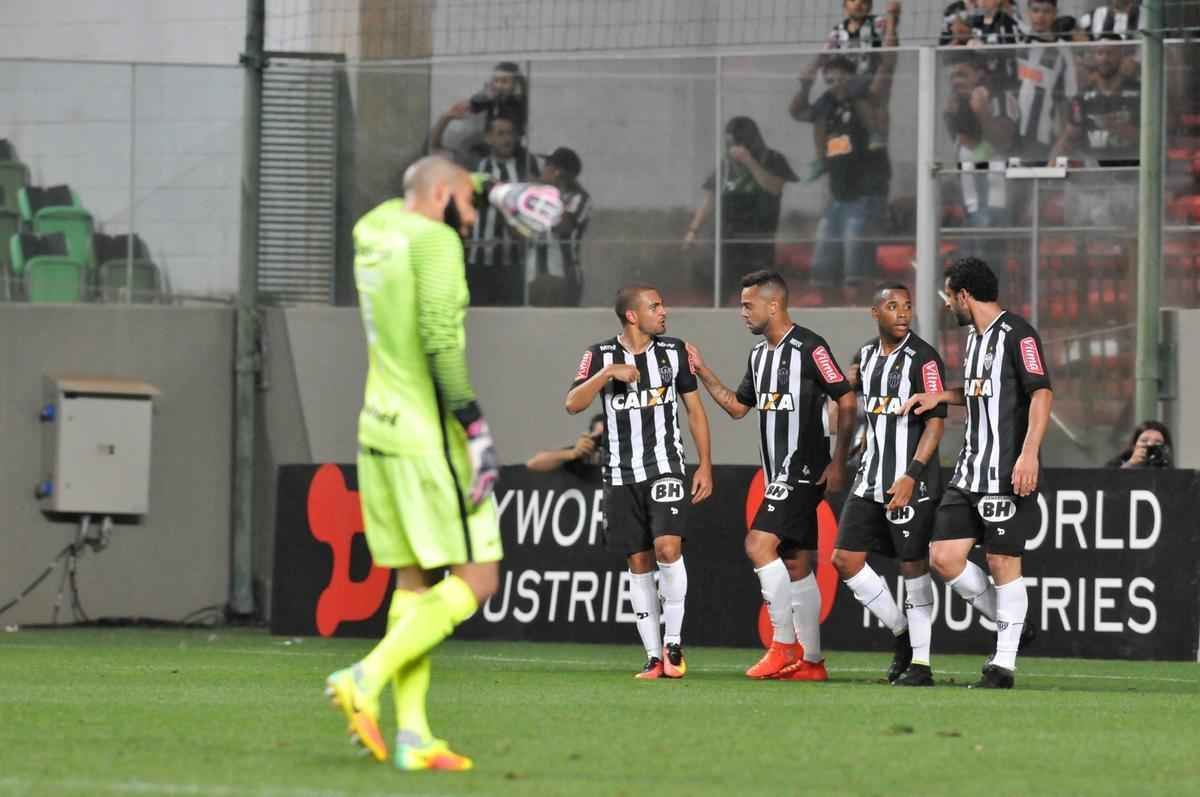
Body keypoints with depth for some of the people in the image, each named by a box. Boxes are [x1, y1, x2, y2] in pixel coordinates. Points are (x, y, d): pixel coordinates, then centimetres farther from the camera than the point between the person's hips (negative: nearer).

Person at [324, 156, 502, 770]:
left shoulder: (371, 231, 11)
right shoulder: (435, 242, -12)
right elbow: (440, 338, -23)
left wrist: (484, 189, 40)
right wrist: (476, 428, -22)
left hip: (381, 430, 8)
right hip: (430, 437, -8)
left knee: (413, 581, 10)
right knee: (477, 579, -3)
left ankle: (412, 734, 3)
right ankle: (367, 679, -14)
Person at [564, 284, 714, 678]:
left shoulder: (674, 351, 5)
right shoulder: (600, 355, 1)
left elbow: (695, 409, 11)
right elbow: (573, 404, -9)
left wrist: (705, 465, 5)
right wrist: (607, 373, -22)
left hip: (665, 468, -1)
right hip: (621, 475, 1)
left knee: (667, 547, -19)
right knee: (639, 562, 2)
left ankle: (672, 641, -8)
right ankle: (654, 656, 6)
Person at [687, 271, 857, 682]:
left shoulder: (809, 348, -11)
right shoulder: (759, 354, 15)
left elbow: (847, 402, -10)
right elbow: (737, 406, 25)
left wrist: (838, 463, -13)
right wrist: (703, 372, 16)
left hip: (804, 471, -9)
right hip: (779, 476, 9)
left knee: (759, 544, -18)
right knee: (796, 565, 8)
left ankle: (785, 645, -15)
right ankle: (811, 661, 11)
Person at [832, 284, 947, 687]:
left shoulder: (923, 359, -10)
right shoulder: (866, 355, 11)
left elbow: (936, 422, -15)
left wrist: (911, 477, -22)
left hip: (911, 483, -7)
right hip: (870, 477, 7)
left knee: (913, 566, -3)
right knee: (845, 559, 2)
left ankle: (920, 663, 3)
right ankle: (902, 634, 17)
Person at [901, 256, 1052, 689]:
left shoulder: (1017, 334, -11)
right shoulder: (974, 336, 17)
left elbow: (1041, 393, -19)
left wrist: (1029, 453, -28)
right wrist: (941, 396, 20)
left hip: (1007, 471, -9)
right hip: (970, 470, 9)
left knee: (1002, 561, -5)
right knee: (944, 556, 2)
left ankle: (1003, 664, 3)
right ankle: (1012, 628, 19)